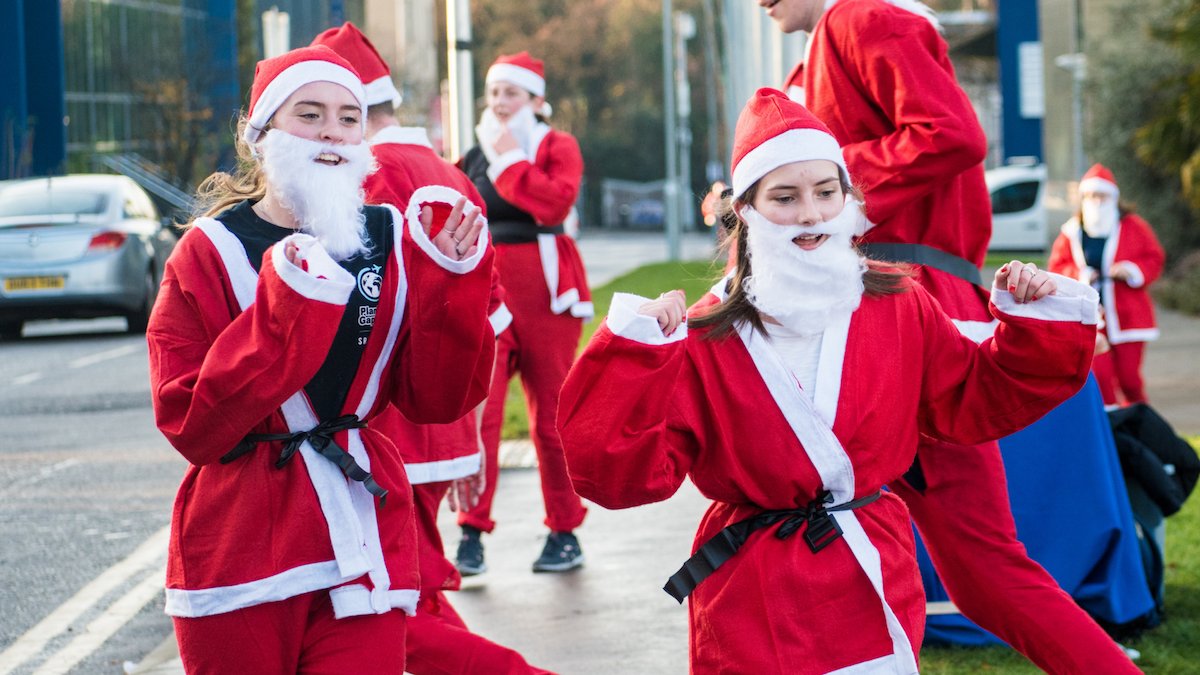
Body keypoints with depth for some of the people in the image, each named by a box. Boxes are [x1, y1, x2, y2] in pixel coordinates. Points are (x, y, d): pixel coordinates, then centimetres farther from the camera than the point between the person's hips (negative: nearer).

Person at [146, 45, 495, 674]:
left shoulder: (394, 242, 4)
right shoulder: (211, 254, -4)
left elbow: (435, 399, 2)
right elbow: (189, 426, -11)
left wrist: (449, 284, -11)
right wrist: (284, 309, -21)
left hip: (362, 546, 2)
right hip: (238, 549, -2)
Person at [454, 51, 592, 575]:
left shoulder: (557, 147, 3)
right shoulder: (475, 153, 14)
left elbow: (555, 203, -17)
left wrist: (510, 159, -12)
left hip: (544, 291, -3)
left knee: (550, 415, 3)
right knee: (476, 409, -11)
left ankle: (565, 534, 15)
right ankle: (472, 534, -9)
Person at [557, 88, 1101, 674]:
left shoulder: (898, 309, 2)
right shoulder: (705, 339, -9)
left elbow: (974, 399, 13)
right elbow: (620, 472, -14)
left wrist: (1033, 322, 1)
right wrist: (635, 351, -23)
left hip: (875, 590, 3)